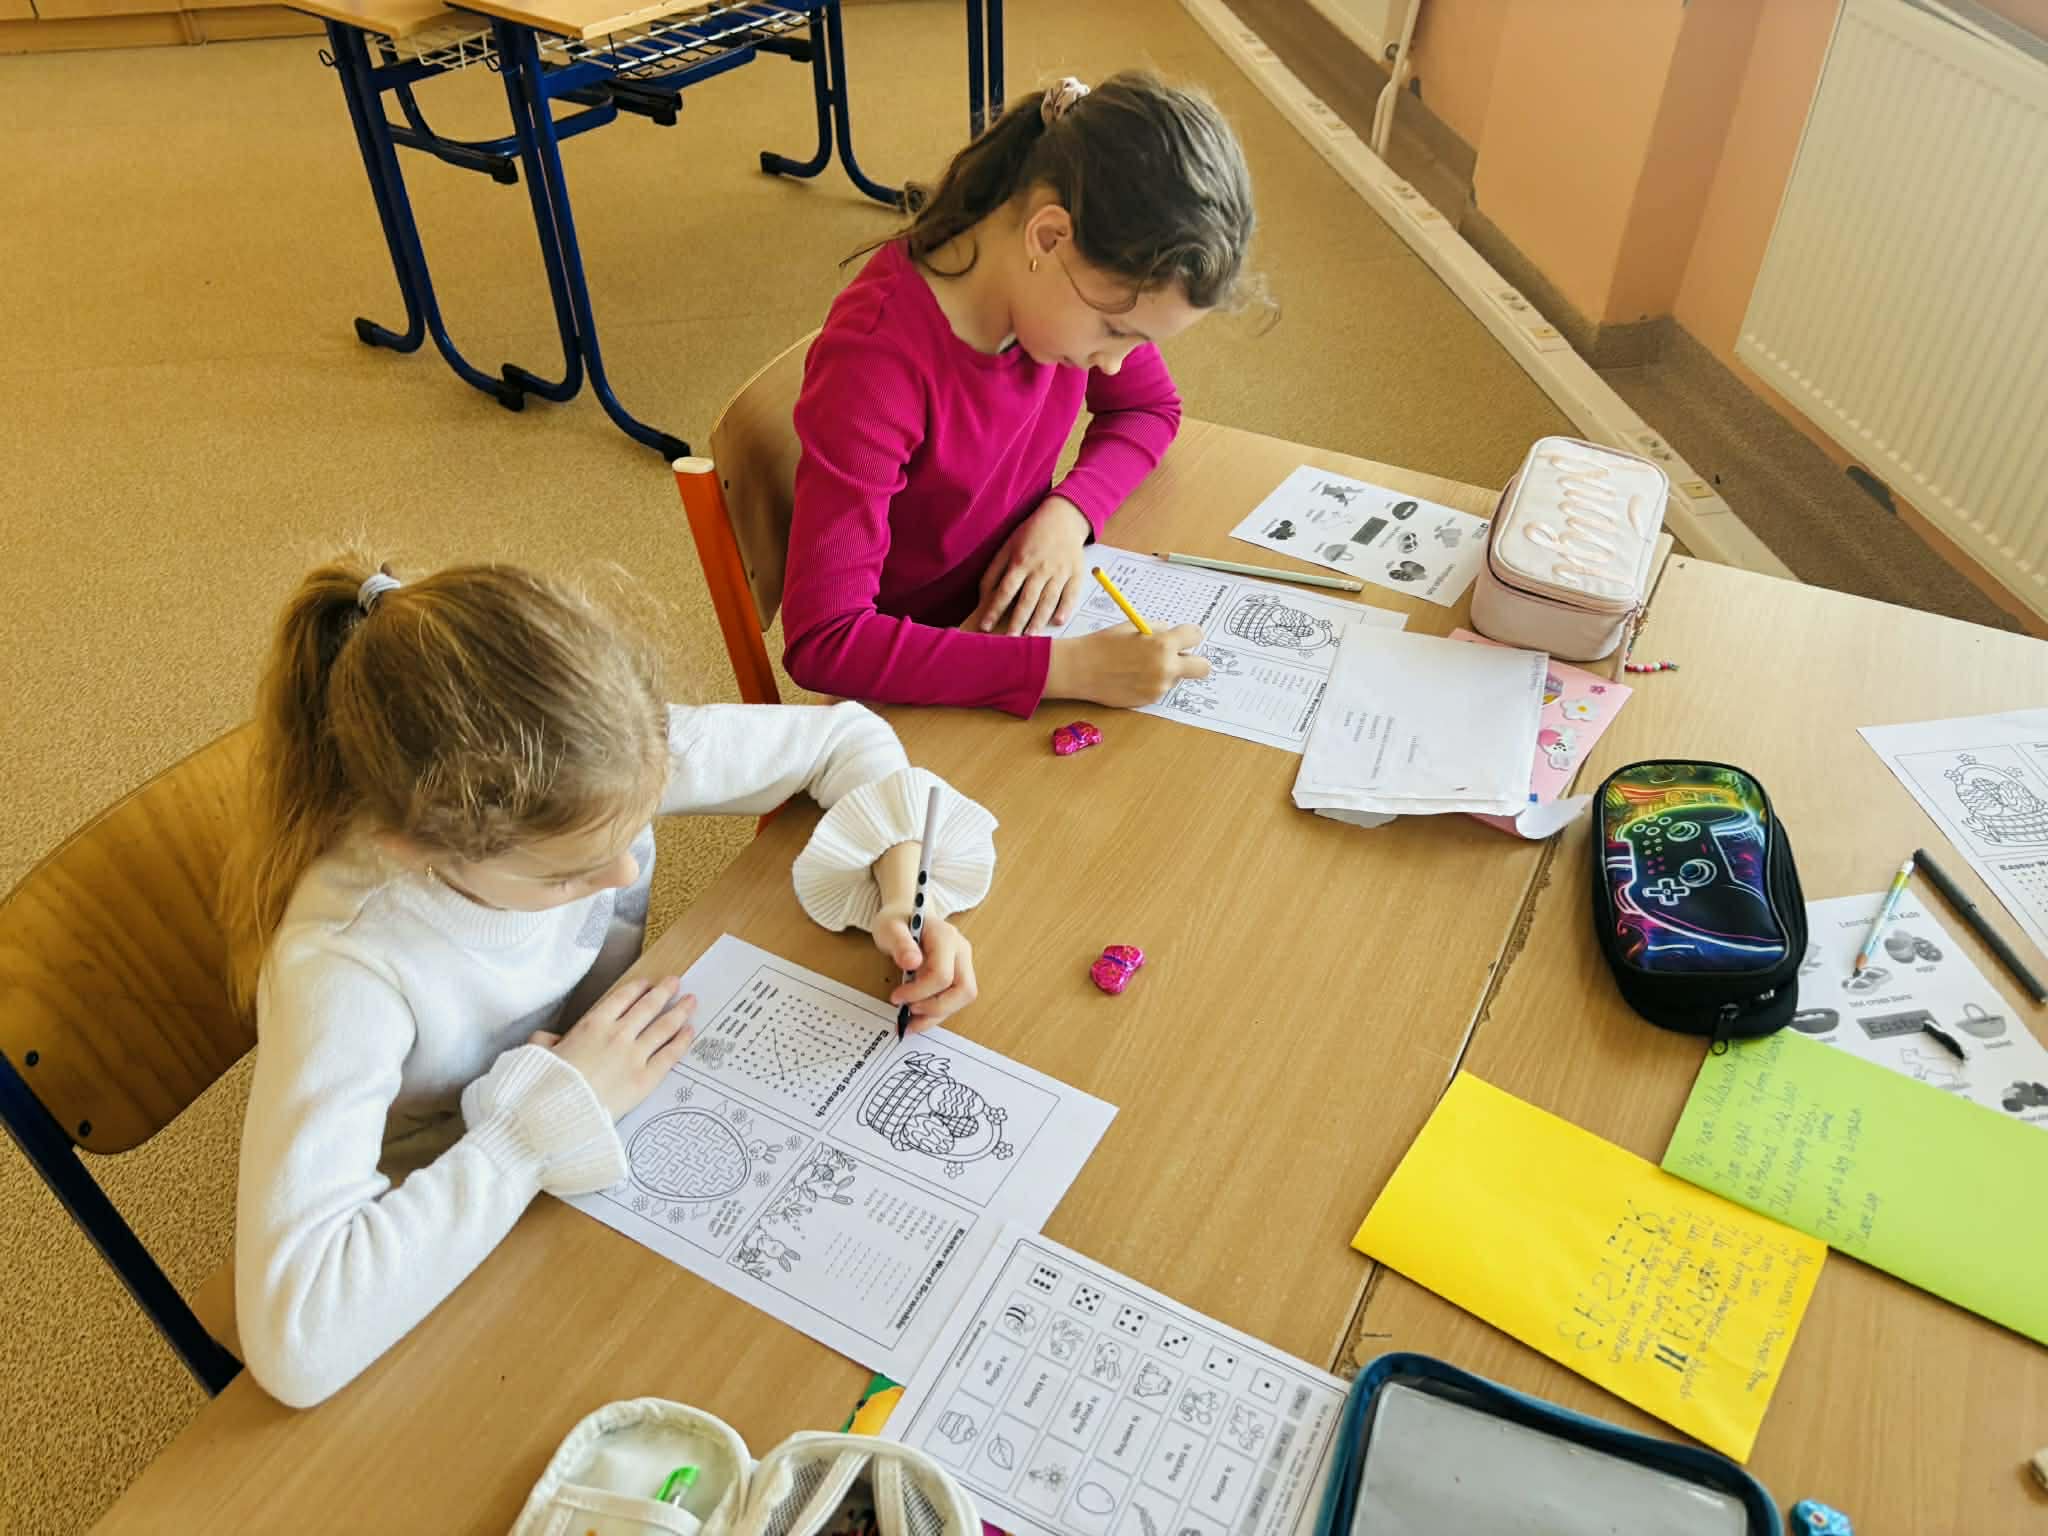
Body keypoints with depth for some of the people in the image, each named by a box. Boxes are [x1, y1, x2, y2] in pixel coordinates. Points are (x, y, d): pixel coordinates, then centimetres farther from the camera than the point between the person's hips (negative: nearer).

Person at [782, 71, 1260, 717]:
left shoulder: (1081, 281, -12)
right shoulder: (875, 364, -31)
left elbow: (1149, 407, 7)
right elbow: (823, 640, -34)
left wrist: (1071, 512, -14)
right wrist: (1069, 668, -40)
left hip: (1024, 611, 6)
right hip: (914, 683, -6)